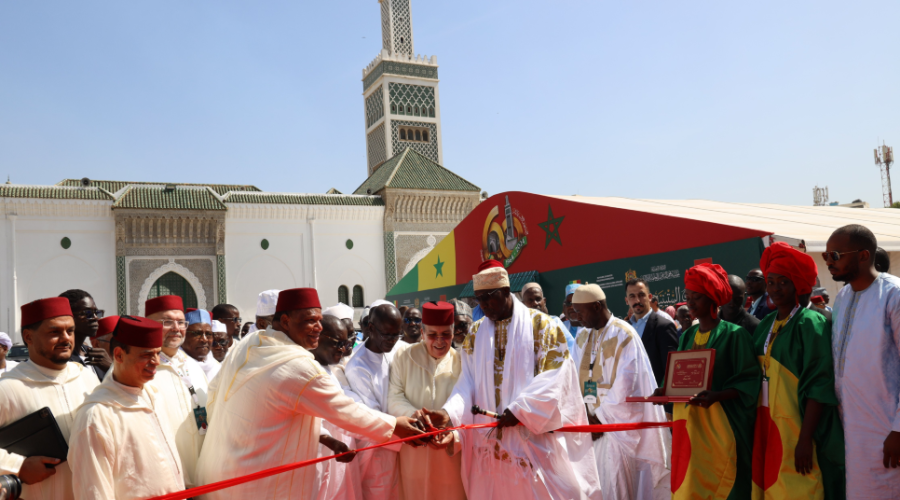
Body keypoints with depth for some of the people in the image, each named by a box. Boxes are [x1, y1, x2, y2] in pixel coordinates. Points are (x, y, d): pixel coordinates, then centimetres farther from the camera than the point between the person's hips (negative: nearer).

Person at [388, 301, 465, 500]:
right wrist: (414, 415, -26)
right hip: (413, 452, 0)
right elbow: (394, 397, -7)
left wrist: (454, 435, -25)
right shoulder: (404, 358, 0)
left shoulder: (461, 363, -2)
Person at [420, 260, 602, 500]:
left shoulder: (540, 324, -3)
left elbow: (552, 378, -10)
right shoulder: (475, 333, 9)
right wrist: (449, 413, -16)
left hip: (533, 440, -3)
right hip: (490, 442, 4)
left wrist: (518, 411, -18)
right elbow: (468, 382, 2)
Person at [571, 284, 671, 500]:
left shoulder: (624, 335, -12)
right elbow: (578, 378, 6)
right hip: (591, 421, 6)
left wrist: (602, 417, -13)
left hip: (617, 424, -6)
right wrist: (586, 413, -7)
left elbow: (625, 386, -15)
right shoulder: (582, 337, 9)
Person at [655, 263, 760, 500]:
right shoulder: (686, 337, 12)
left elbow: (748, 380, -10)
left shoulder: (734, 334, -6)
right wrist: (666, 391, -4)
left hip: (721, 426, -5)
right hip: (689, 424, 5)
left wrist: (716, 396, -24)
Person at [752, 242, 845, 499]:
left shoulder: (810, 323, -10)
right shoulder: (767, 324, 10)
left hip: (797, 427, -6)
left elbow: (818, 385, -16)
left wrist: (805, 439, -20)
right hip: (767, 425, 6)